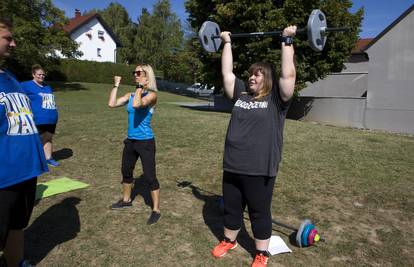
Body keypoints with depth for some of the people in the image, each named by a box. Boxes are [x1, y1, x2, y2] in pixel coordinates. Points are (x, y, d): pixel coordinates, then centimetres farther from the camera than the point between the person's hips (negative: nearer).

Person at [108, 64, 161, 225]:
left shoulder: (152, 95, -12)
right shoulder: (131, 95, 7)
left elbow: (137, 104, -31)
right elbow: (112, 104, -2)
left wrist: (140, 86, -18)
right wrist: (116, 85, 3)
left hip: (145, 142, -7)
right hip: (131, 141, 8)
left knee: (149, 176, -4)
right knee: (126, 172, 21)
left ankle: (156, 210, 9)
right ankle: (126, 200, 43)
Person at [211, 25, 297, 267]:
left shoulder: (277, 99, -3)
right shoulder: (241, 94, 10)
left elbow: (288, 75, -14)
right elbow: (226, 73, 13)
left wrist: (287, 42, -12)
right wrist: (227, 43, 15)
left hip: (260, 169, -5)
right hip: (232, 166, 5)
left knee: (260, 212, 11)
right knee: (231, 208, 20)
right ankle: (229, 240, 43)